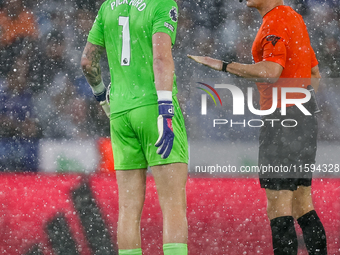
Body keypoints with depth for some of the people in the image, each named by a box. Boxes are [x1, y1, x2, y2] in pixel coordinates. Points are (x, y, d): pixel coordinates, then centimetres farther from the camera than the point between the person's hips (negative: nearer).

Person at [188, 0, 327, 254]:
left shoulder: (275, 23, -14)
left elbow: (271, 72, -28)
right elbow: (315, 76, 21)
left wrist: (223, 65, -24)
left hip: (283, 118, -9)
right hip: (305, 115, 9)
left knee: (278, 207, -8)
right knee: (302, 205, 12)